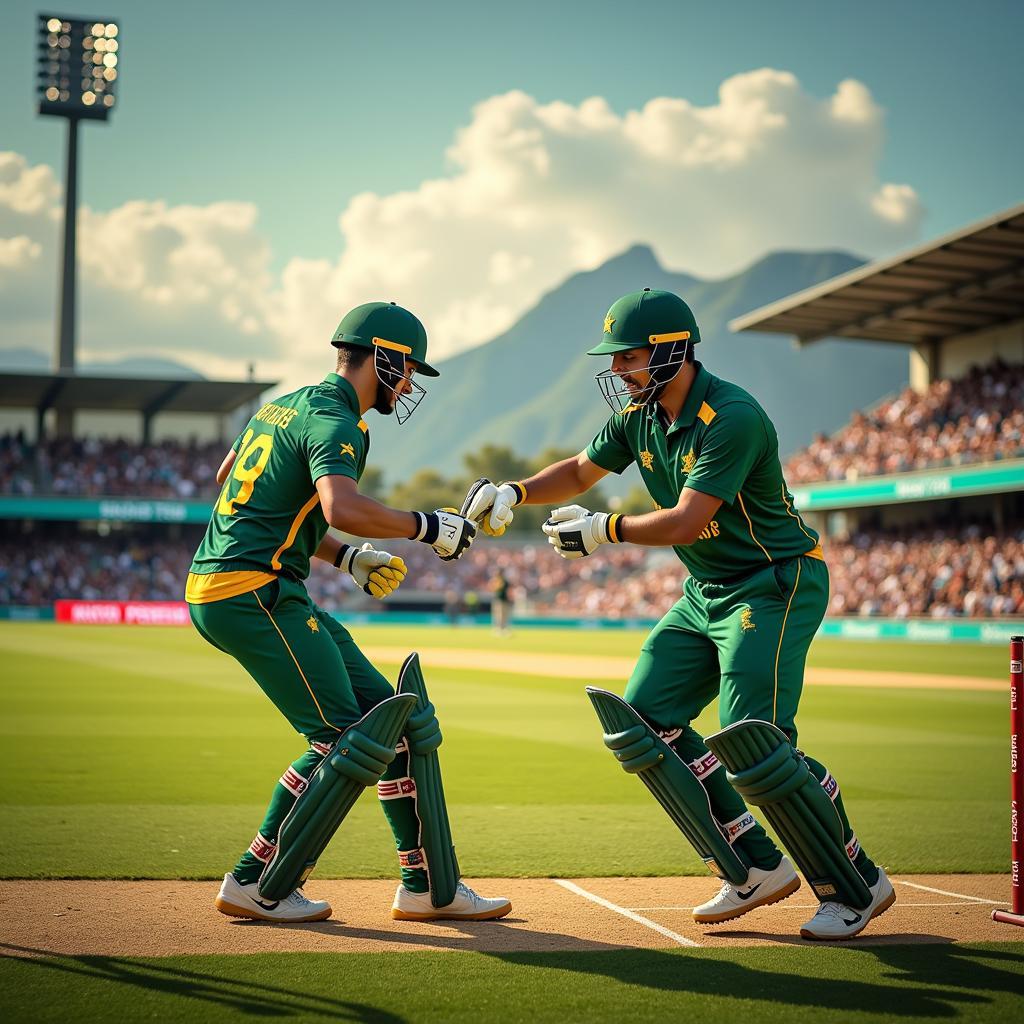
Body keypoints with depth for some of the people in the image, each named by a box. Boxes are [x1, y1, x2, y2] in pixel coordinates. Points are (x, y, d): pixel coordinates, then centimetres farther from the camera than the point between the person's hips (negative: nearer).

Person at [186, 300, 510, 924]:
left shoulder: (286, 404, 20)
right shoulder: (336, 421, -11)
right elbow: (343, 509, -30)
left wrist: (346, 558, 22)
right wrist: (429, 526, -18)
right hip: (250, 594, -10)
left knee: (389, 719, 9)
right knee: (344, 740, -8)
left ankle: (430, 887, 13)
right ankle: (259, 888, 2)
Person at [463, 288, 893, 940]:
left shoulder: (731, 417, -23)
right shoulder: (638, 416, 4)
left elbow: (685, 521, -27)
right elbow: (579, 473, 16)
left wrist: (606, 530, -24)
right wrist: (513, 492, 1)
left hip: (778, 584, -9)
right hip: (707, 592, 9)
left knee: (752, 740, -20)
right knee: (642, 722, 2)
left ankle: (860, 887, -2)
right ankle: (758, 869, 8)